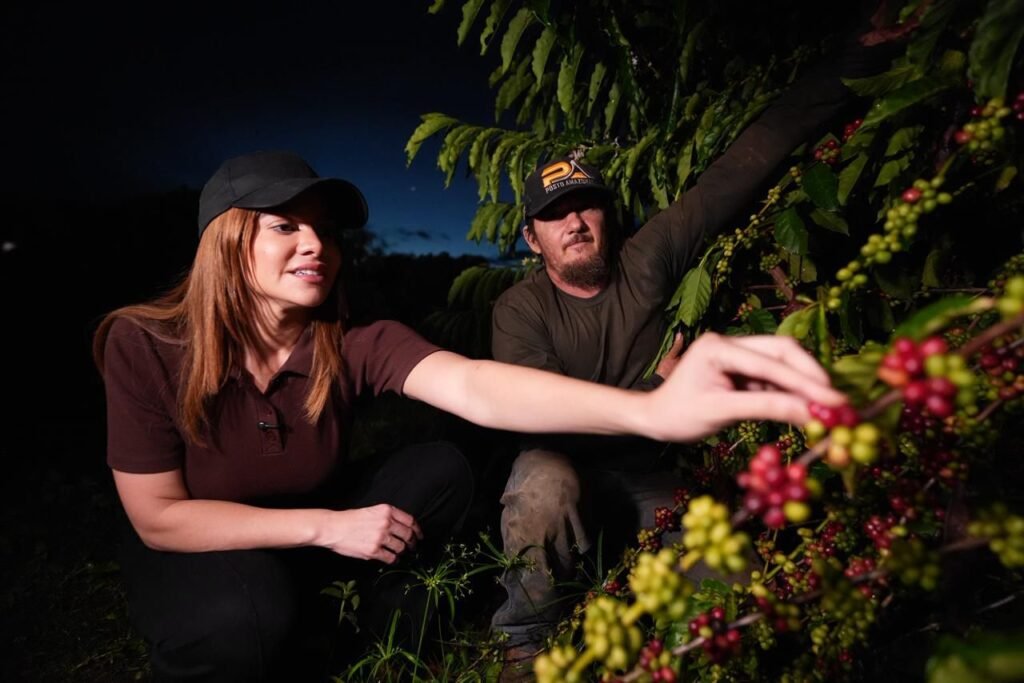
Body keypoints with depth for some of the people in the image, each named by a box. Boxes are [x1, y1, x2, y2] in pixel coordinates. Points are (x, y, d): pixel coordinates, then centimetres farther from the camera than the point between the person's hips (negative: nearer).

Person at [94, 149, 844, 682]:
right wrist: (328, 525, -30)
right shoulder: (144, 346, -26)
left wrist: (651, 410, -60)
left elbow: (475, 388, -44)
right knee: (254, 618, -37)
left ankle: (383, 617, 10)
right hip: (194, 554, -2)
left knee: (442, 472, -19)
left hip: (315, 523, 3)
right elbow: (160, 517, -22)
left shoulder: (353, 344, -25)